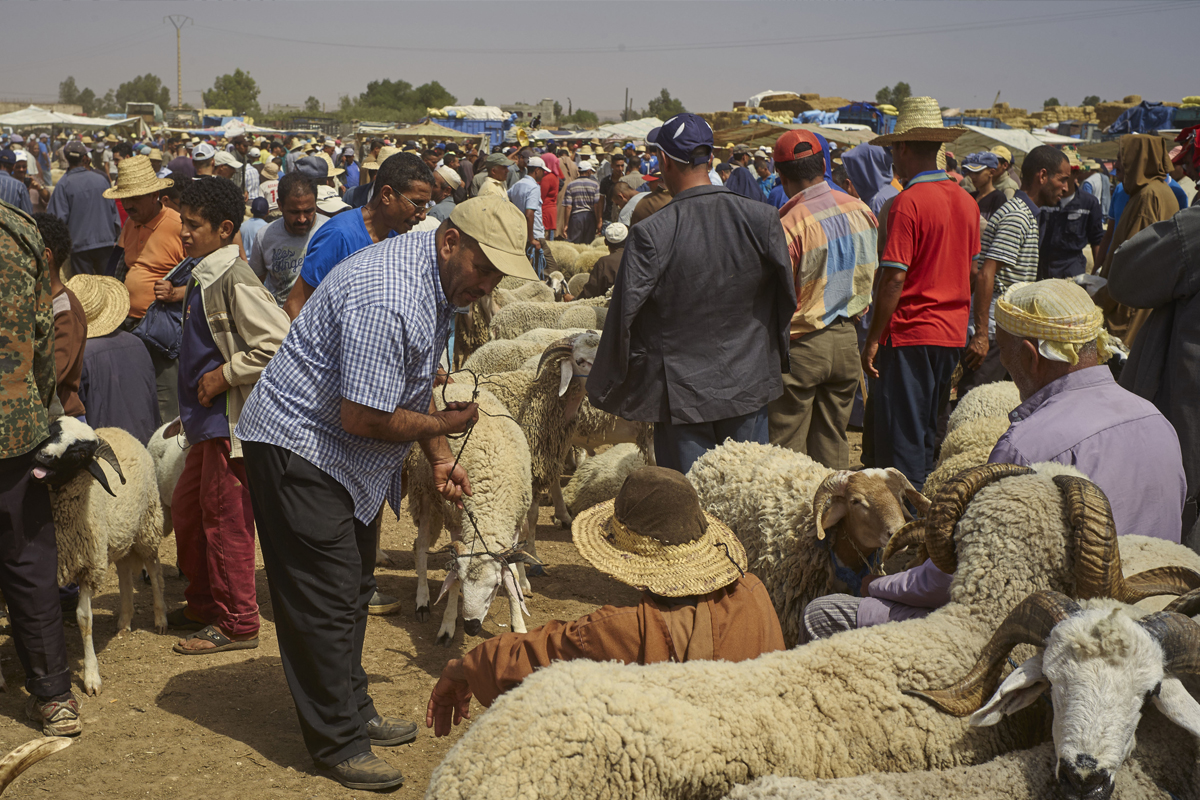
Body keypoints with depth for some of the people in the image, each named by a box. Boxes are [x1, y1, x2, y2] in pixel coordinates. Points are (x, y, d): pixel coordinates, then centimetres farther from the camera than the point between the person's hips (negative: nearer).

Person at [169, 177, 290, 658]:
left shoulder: (234, 279, -17)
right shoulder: (201, 277, 13)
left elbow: (278, 343, -25)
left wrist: (224, 375, -20)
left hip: (232, 420, -10)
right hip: (208, 419, 10)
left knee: (225, 520, -2)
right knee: (187, 510, 18)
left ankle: (236, 624, 9)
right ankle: (204, 605, 32)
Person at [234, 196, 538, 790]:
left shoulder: (439, 281, 3)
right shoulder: (387, 300, -30)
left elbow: (415, 385, 15)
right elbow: (362, 416, -29)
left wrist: (439, 459, 7)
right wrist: (441, 425, -14)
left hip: (349, 457, 10)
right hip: (299, 446, -10)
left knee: (353, 589, 18)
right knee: (324, 601, -4)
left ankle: (354, 711, 32)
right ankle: (338, 744, 7)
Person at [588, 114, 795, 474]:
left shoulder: (650, 234, -17)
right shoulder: (762, 220, -7)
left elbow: (625, 316, -11)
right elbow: (787, 298, 3)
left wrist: (604, 389, 2)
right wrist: (777, 359, 20)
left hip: (680, 393, -3)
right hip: (748, 385, 3)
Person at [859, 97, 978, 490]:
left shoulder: (908, 202, -16)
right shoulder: (966, 200, 8)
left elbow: (894, 279, -19)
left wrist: (873, 339, -12)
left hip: (911, 335, -8)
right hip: (953, 335, 8)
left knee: (900, 440, 0)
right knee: (928, 437, 17)